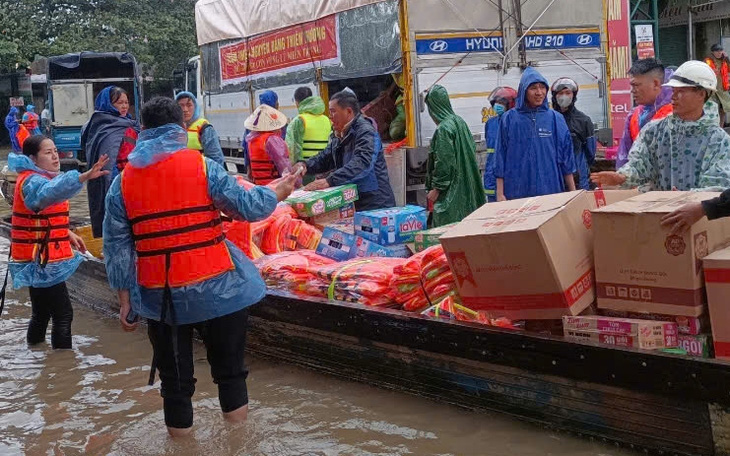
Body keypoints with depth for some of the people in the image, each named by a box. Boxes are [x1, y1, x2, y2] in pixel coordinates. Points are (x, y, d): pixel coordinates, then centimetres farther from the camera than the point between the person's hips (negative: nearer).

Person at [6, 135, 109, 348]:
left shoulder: (36, 178, 14)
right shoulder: (32, 181, -19)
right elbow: (51, 191, -44)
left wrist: (67, 233, 9)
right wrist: (84, 177, -59)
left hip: (39, 260, 10)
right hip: (41, 260, -10)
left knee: (42, 313, 20)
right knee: (63, 314, -12)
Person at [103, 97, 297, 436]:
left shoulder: (122, 182, 2)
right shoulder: (202, 166, -7)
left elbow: (117, 248, 3)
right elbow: (246, 206, -4)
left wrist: (125, 299, 9)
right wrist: (276, 192, 15)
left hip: (159, 296, 3)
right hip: (214, 289, -2)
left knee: (173, 374, 15)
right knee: (228, 368, 14)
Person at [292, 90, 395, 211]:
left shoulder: (366, 132, -14)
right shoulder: (339, 135, 15)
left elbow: (361, 163, -29)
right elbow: (324, 158, 17)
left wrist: (329, 181, -39)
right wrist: (305, 165, -6)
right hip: (351, 203, 8)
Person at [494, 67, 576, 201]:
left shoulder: (555, 119, 5)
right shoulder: (509, 119, 1)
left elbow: (566, 158, 8)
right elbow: (501, 157, 2)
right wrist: (500, 194, -2)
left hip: (551, 191, 1)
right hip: (517, 193, -1)